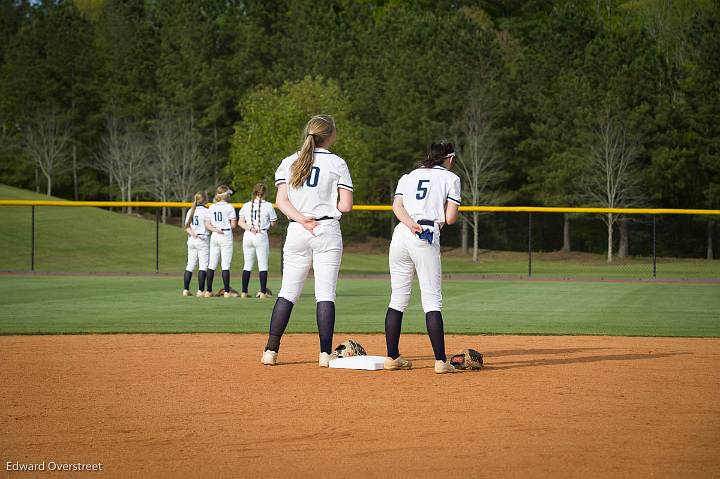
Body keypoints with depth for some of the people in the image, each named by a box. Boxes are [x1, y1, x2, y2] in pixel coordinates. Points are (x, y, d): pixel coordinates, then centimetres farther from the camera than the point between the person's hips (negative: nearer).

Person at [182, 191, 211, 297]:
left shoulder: (190, 211, 10)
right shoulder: (205, 211, -8)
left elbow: (187, 226, 2)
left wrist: (192, 233, -10)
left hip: (191, 240, 6)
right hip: (203, 240, -6)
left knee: (190, 265, 10)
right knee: (203, 265, -3)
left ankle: (185, 289, 6)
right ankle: (201, 290, -8)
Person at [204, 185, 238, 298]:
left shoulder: (212, 207, 8)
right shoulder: (229, 207, -7)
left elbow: (207, 224, 4)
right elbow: (233, 225, -9)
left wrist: (215, 229, -8)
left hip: (214, 237, 5)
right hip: (226, 236, -5)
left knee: (212, 265, 7)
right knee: (225, 265, -4)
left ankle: (208, 291, 8)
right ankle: (227, 291, -5)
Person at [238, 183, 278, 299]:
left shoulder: (246, 205, 6)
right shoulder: (267, 205, -4)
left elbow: (240, 222, 0)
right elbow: (273, 223, -1)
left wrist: (249, 228, -11)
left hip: (247, 236, 3)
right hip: (262, 236, -3)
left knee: (247, 264, 9)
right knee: (263, 264, 1)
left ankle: (244, 292, 7)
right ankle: (263, 292, -3)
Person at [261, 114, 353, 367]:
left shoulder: (290, 162, 8)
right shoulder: (337, 163, -1)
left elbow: (281, 200, -3)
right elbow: (346, 205, -6)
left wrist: (302, 218, -11)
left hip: (296, 232, 3)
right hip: (327, 231, -3)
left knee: (287, 292, 8)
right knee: (325, 293, -2)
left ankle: (271, 351, 3)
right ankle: (325, 354, -5)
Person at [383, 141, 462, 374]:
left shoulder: (408, 176, 21)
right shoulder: (450, 178, 9)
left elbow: (396, 206, 3)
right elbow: (450, 218, 1)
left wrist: (411, 224, -11)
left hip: (400, 233, 4)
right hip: (427, 237, -4)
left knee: (398, 298, 10)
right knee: (432, 301, -4)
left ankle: (392, 357, 11)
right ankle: (440, 361, -10)